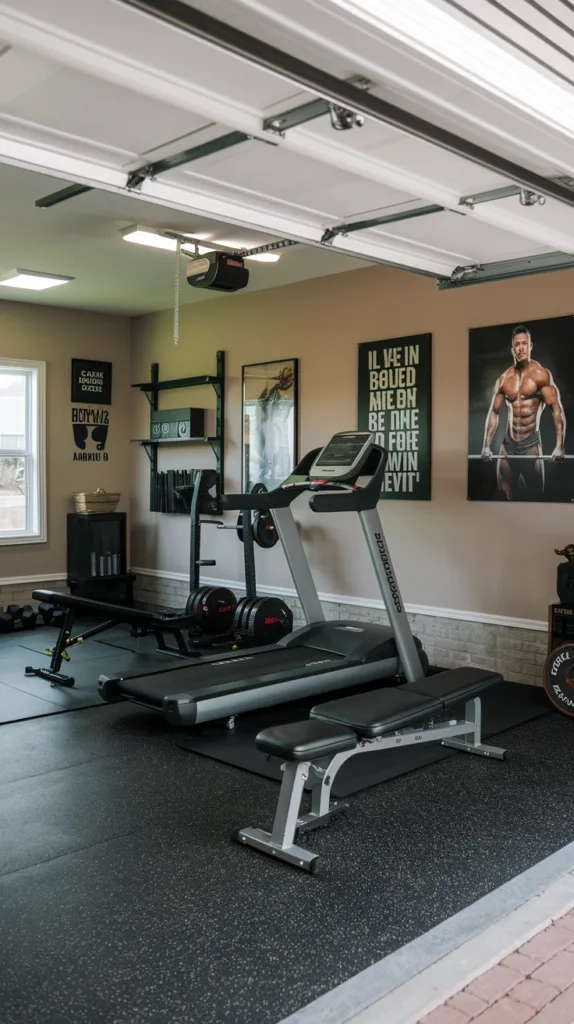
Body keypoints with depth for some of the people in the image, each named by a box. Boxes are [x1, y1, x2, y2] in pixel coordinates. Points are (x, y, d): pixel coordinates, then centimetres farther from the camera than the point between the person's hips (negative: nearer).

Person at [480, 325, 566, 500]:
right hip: (508, 443, 4)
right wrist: (486, 446, 5)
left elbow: (557, 409, -11)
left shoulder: (541, 374, -6)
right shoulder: (504, 378, 8)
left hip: (531, 442, -4)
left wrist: (559, 446, -21)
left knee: (534, 496, 1)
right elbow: (494, 412, 11)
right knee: (507, 495, 9)